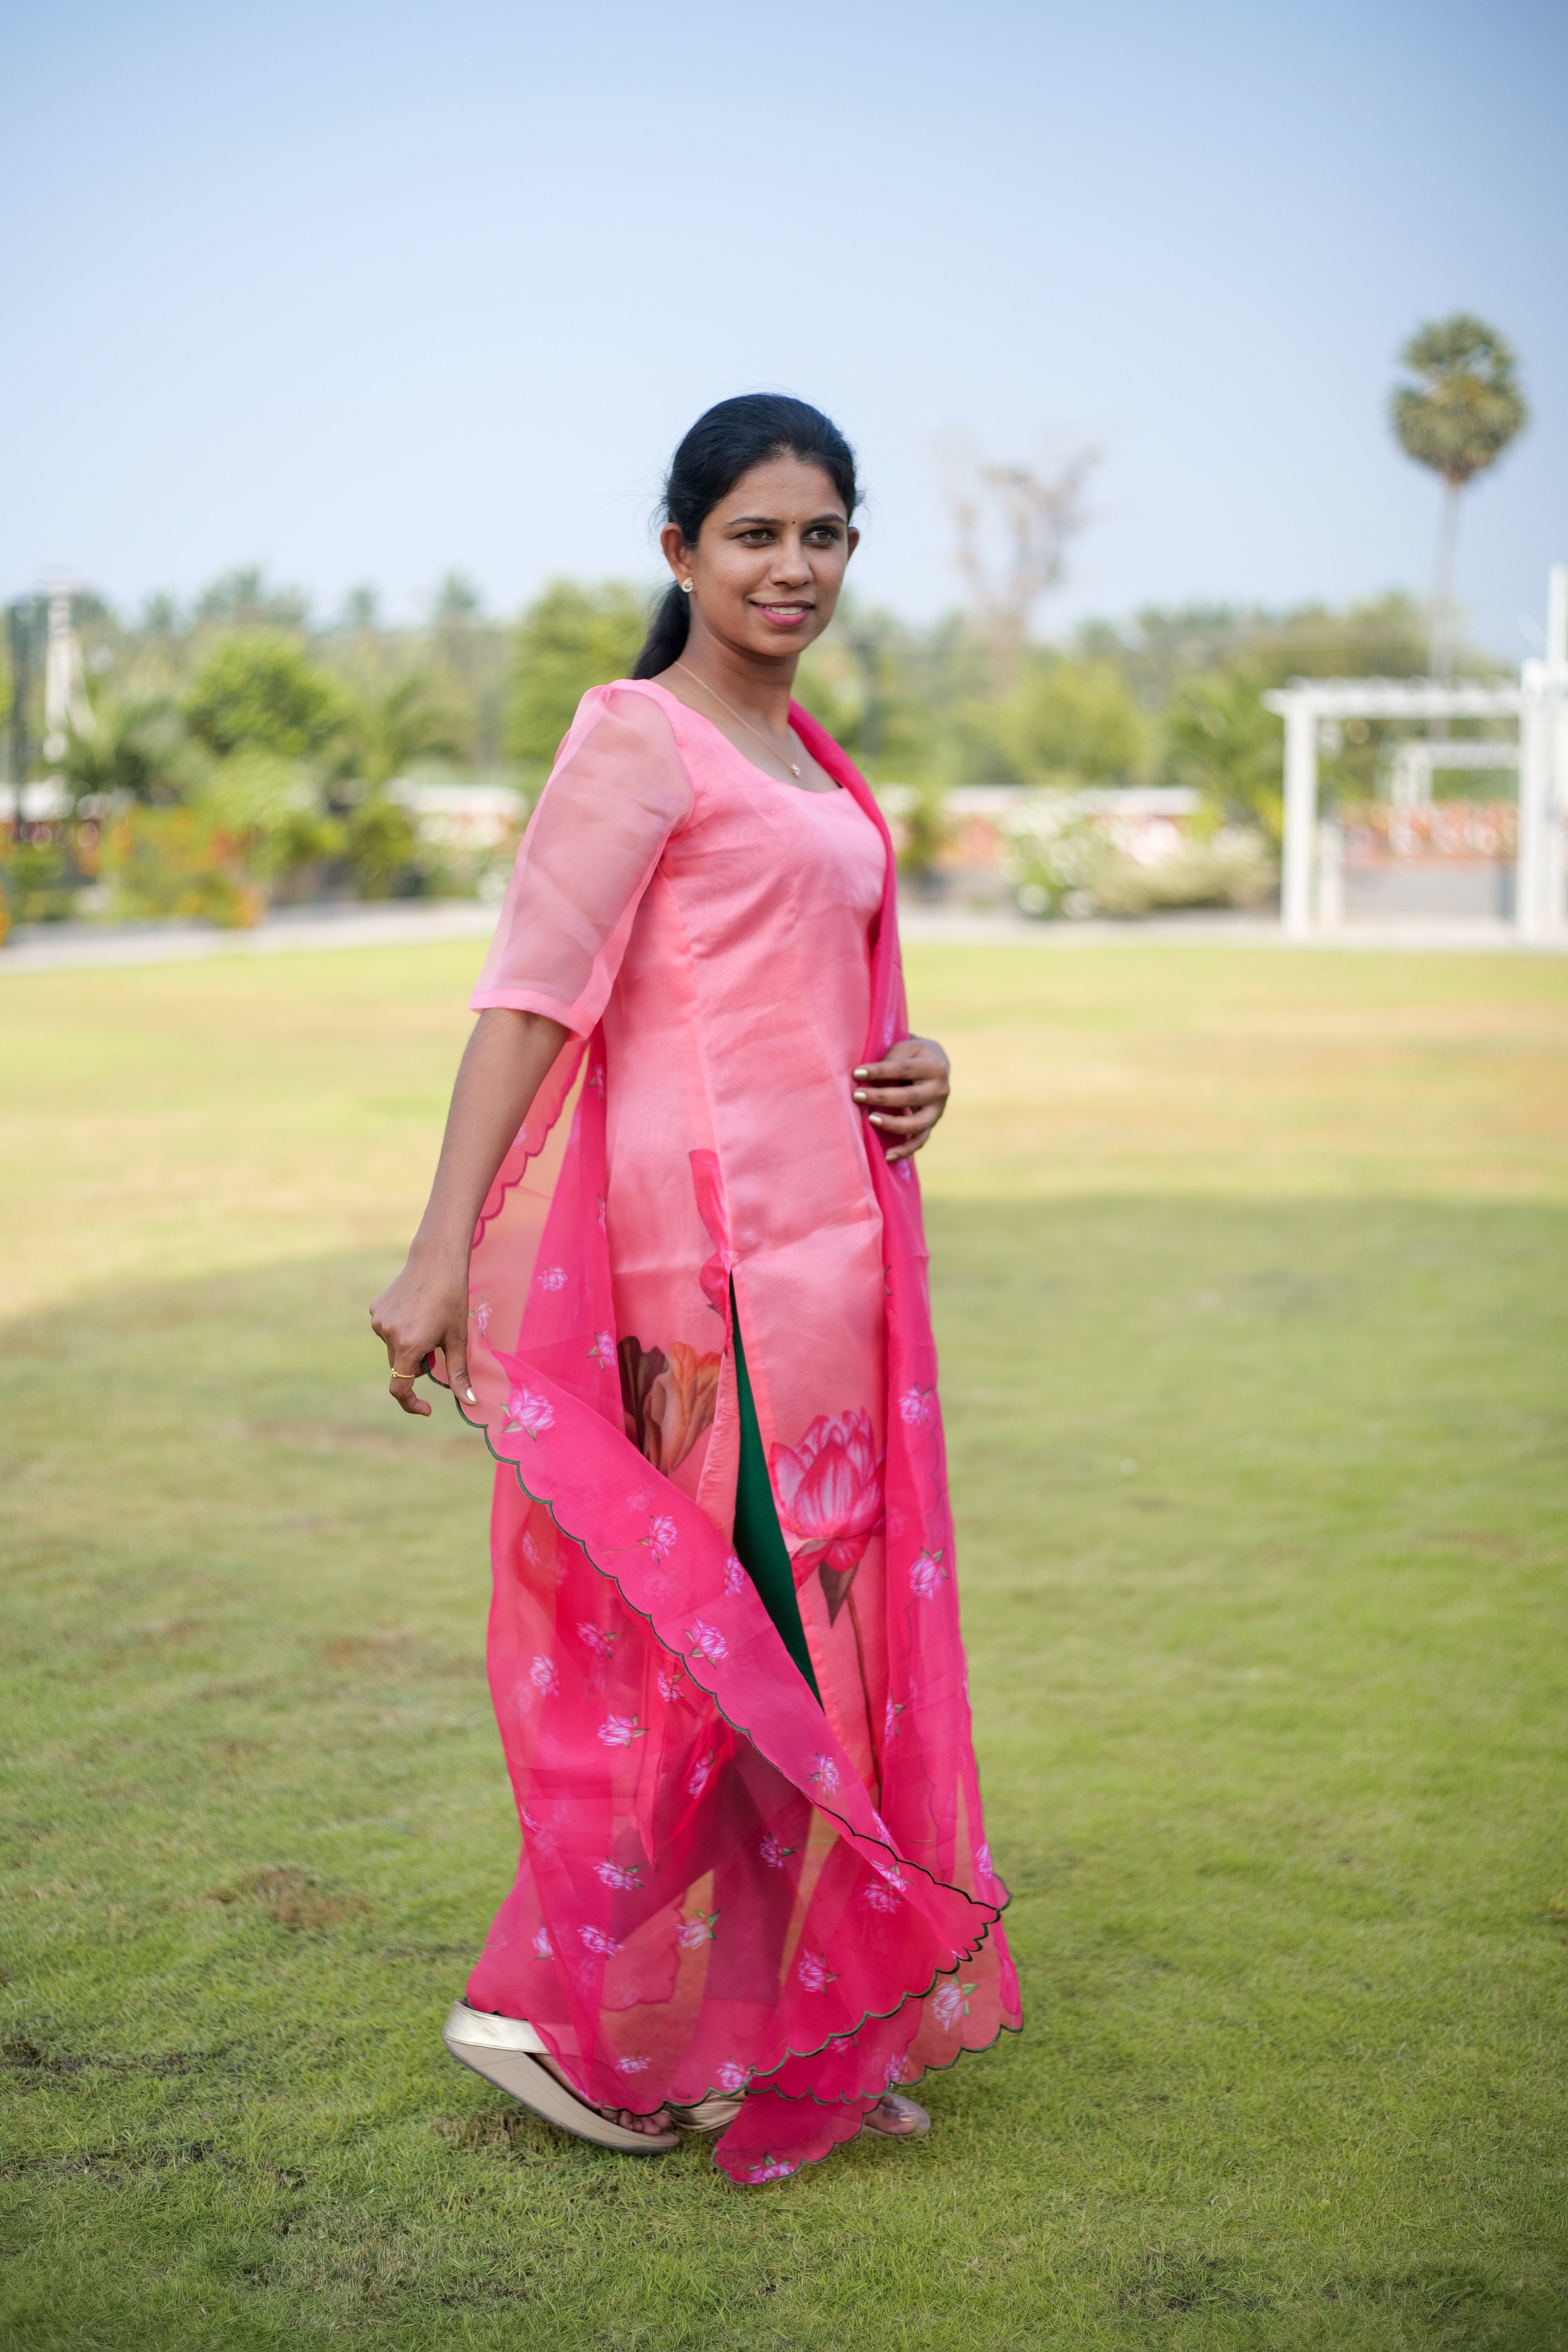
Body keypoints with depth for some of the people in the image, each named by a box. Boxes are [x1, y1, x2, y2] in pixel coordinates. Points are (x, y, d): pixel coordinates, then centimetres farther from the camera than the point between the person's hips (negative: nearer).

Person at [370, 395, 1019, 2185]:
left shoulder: (805, 759, 19)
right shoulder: (638, 735, -7)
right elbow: (531, 994, -14)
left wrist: (914, 1071, 6)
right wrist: (442, 1252, -21)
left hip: (818, 1243, 9)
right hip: (704, 1243, -9)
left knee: (805, 1620, 12)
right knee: (719, 1621, -5)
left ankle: (802, 2038, 23)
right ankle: (542, 2005, 10)